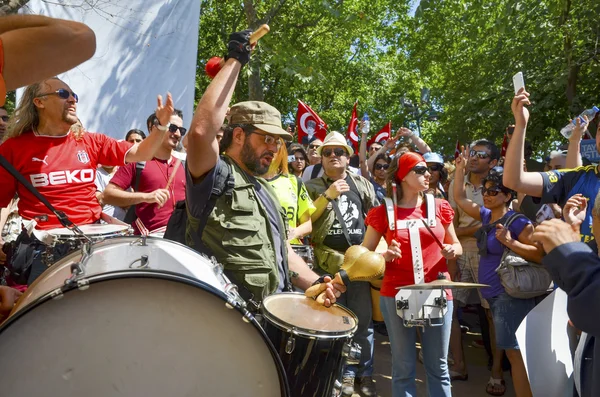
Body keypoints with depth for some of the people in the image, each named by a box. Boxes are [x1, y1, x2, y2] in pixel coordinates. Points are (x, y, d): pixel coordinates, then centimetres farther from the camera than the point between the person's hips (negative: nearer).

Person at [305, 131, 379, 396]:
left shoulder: (362, 184, 10)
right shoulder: (313, 187, 4)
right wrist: (328, 195, -18)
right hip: (329, 262, -2)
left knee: (363, 320, 8)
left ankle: (365, 373, 24)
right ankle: (347, 372, 22)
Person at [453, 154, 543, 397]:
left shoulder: (518, 222, -15)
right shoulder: (485, 216, 7)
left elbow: (541, 255, -18)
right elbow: (459, 198, 15)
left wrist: (510, 242, -28)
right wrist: (460, 168, 10)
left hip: (511, 294, -8)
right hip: (490, 293, 8)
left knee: (514, 350, -5)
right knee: (507, 347, 21)